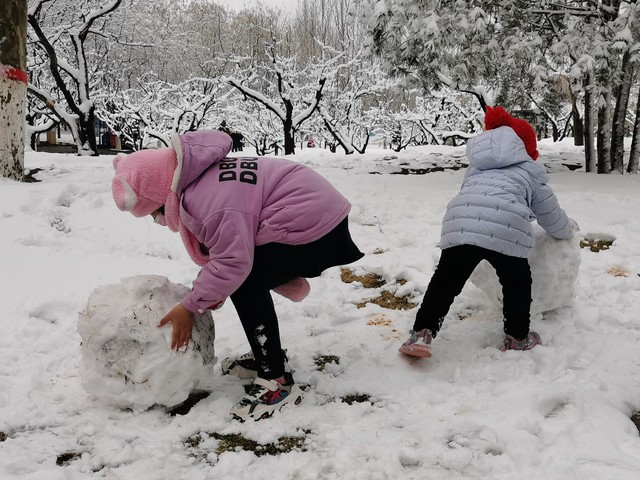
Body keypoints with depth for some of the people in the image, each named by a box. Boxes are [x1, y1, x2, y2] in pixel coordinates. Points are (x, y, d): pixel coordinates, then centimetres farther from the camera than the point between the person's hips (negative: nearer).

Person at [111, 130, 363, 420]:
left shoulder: (206, 199, -24)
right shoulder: (200, 180, 9)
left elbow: (234, 261, -25)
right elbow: (231, 243, 16)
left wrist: (190, 307, -14)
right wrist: (212, 290, 8)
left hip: (314, 223, -11)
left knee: (246, 286, -13)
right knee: (247, 280, 14)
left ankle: (277, 382, -6)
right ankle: (267, 356, 29)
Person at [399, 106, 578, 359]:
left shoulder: (476, 167, 37)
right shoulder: (530, 171, 27)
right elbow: (552, 218, 32)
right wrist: (569, 227, 54)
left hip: (459, 224, 3)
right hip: (506, 229, -2)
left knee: (445, 281, 14)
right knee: (517, 281, 22)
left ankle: (421, 334, 8)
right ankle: (517, 338, 31)